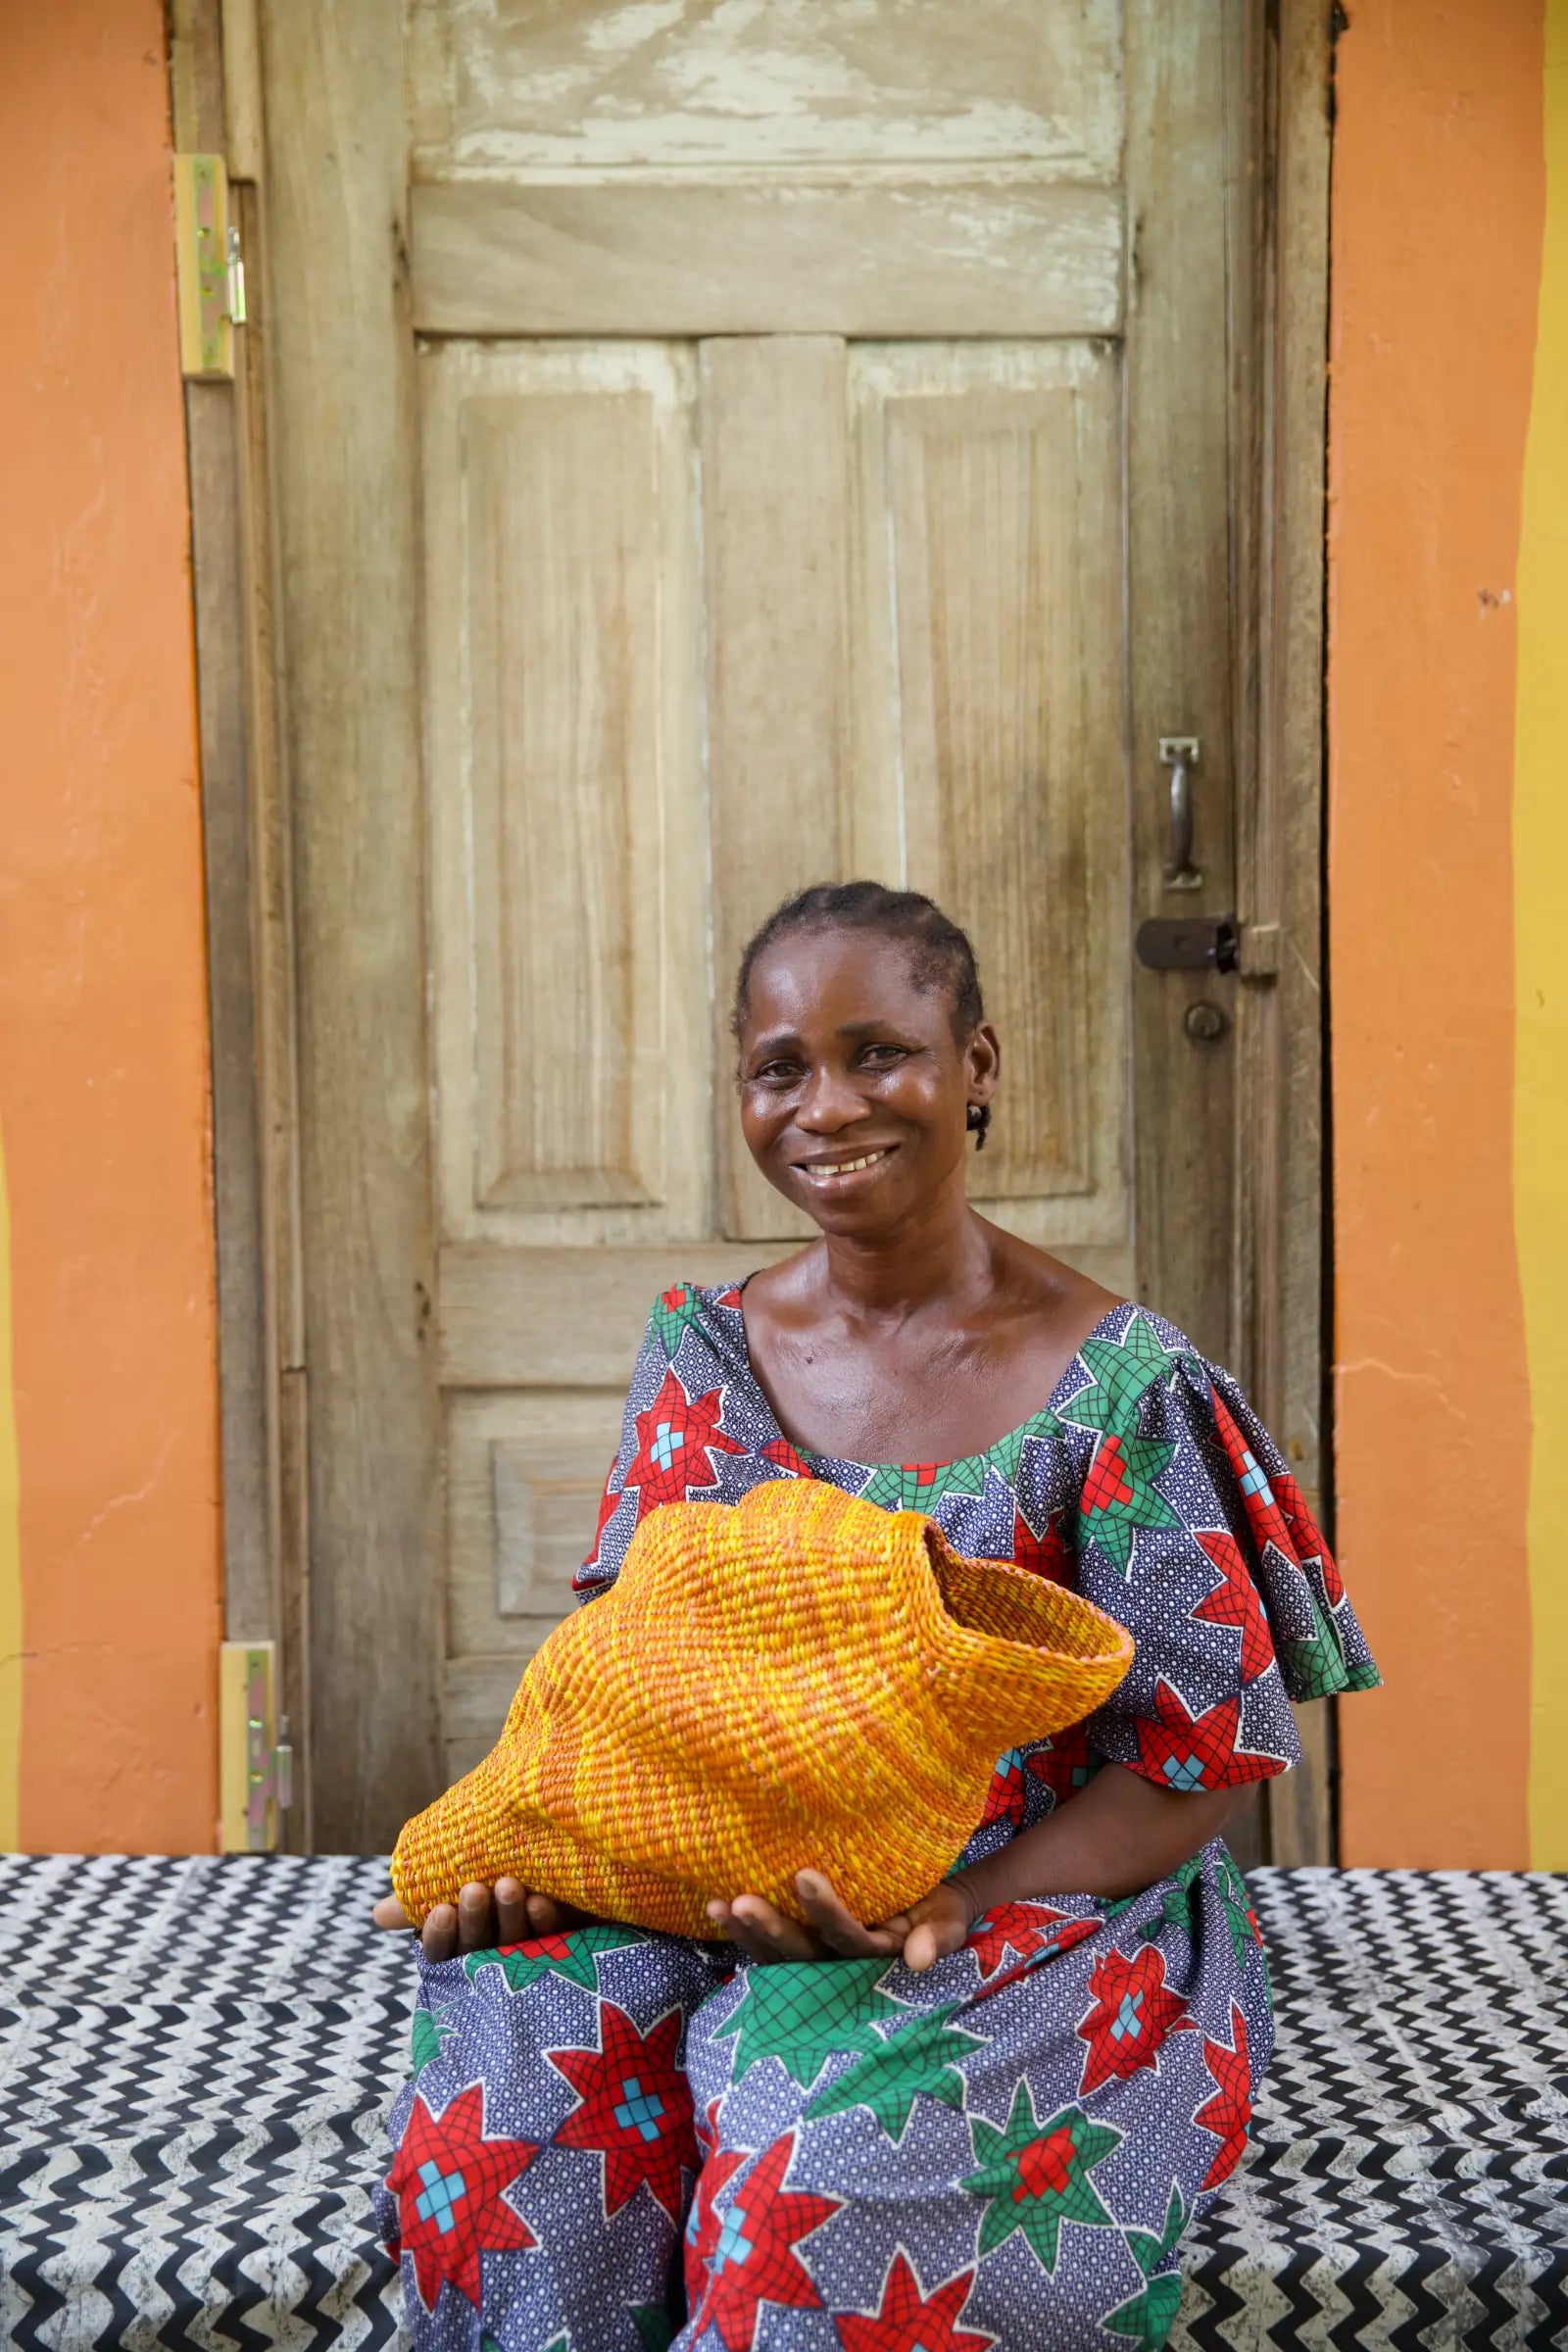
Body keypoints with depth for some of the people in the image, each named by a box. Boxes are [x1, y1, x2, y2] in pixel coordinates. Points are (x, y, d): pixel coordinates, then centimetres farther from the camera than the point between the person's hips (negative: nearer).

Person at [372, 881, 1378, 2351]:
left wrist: (958, 1904, -25)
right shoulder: (705, 1355, 4)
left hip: (1056, 1898, -3)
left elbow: (1197, 1771, -9)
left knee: (825, 2163, -32)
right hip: (737, 1888, 4)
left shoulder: (1114, 1385, -11)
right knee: (509, 2084, -24)